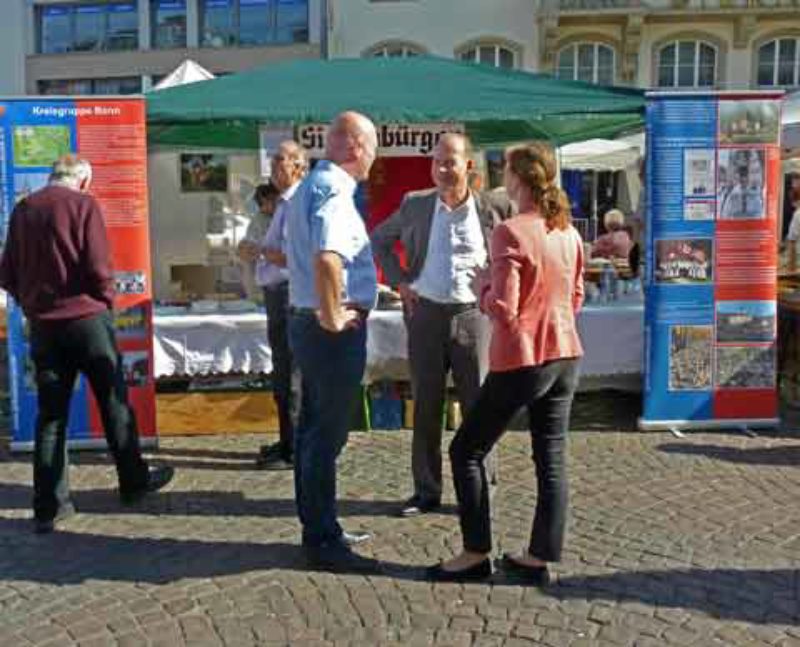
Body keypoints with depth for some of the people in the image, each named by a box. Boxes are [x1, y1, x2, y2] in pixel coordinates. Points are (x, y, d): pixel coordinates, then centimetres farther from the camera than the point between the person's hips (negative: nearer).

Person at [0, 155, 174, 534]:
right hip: (86, 317, -4)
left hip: (42, 325, 4)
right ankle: (134, 481, 21)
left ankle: (48, 506, 10)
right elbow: (98, 266, -13)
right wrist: (106, 302, 4)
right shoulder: (82, 204, -6)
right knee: (114, 403, 10)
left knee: (51, 413, 8)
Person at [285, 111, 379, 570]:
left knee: (314, 429, 16)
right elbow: (327, 259, -36)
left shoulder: (309, 187, 15)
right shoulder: (335, 193, -18)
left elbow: (290, 252, 26)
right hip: (335, 330, -10)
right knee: (327, 435, 0)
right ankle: (323, 540, 12)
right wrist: (333, 317, -23)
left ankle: (319, 528, 31)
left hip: (306, 321, 10)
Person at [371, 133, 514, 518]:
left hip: (472, 314, -2)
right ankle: (426, 491, 20)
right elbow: (379, 240, 16)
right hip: (425, 313, 2)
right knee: (425, 406, 8)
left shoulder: (494, 208, -3)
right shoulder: (414, 205, 3)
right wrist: (399, 281, 6)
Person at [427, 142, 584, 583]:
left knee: (466, 451, 7)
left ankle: (476, 554, 13)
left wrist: (484, 291, 0)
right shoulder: (569, 233, 6)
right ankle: (539, 557, 19)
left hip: (522, 360, -7)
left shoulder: (510, 233, -16)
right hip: (566, 356, 8)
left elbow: (502, 308, -19)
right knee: (552, 458, 11)